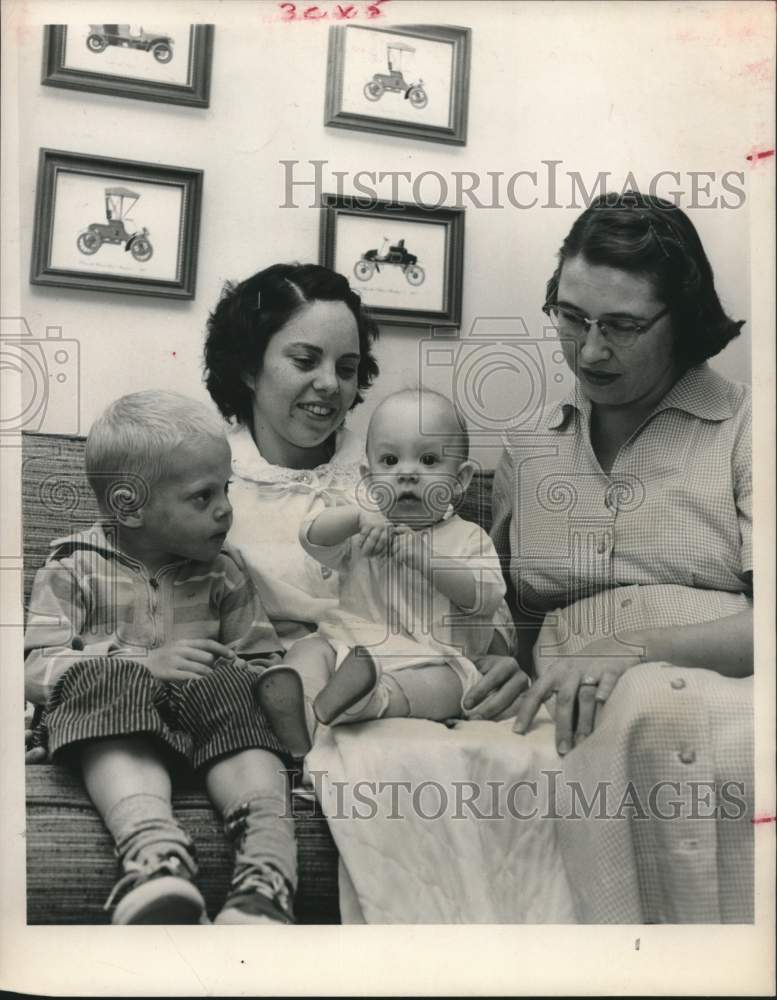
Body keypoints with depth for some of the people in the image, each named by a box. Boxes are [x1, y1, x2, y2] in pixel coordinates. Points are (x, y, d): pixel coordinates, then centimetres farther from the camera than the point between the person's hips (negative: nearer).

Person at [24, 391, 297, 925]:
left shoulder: (223, 570, 14)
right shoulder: (73, 569, 6)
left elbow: (265, 662, 16)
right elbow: (36, 671, -3)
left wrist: (227, 671, -9)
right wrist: (143, 663, -15)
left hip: (213, 703, 3)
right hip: (113, 707, -3)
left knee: (250, 747, -29)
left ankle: (266, 882, -50)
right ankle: (157, 858, -60)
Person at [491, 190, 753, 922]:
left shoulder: (742, 429, 6)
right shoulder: (525, 449, 18)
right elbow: (509, 611, 22)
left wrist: (633, 650, -18)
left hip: (723, 697, -1)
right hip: (584, 719, 2)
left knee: (649, 706, -36)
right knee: (636, 716, -34)